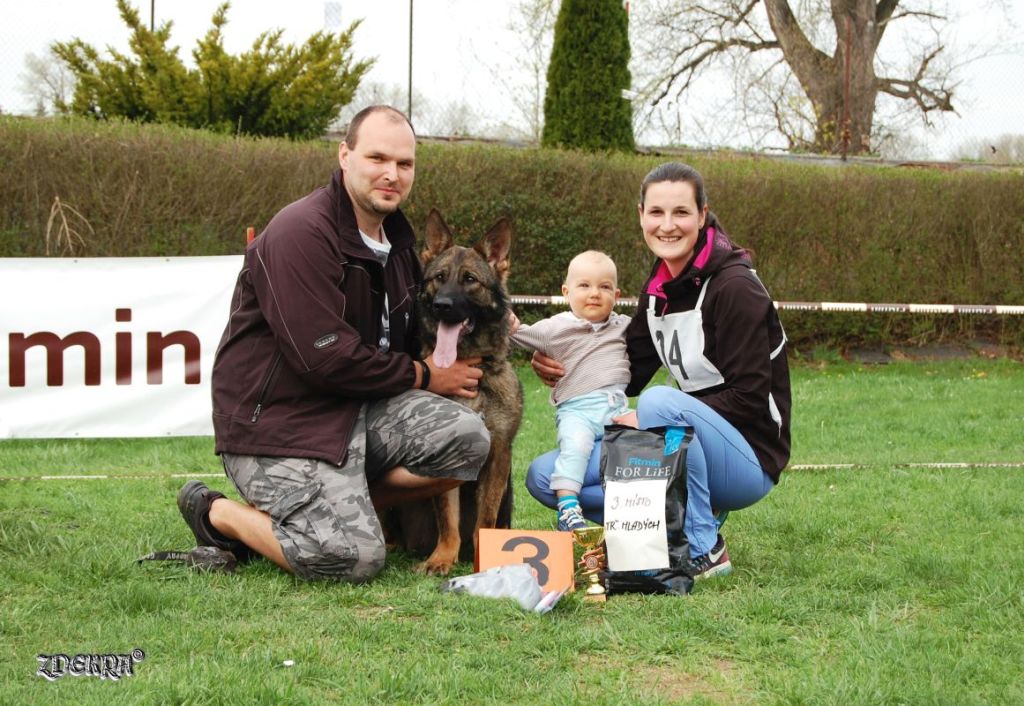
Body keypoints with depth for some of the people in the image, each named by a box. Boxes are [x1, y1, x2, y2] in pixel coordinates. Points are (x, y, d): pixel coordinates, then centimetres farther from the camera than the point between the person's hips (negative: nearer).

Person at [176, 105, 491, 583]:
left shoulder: (395, 236, 12)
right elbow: (326, 359, -22)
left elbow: (405, 338, 22)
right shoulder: (300, 234, -18)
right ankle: (218, 513, 2)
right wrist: (424, 377, -10)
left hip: (358, 409, 8)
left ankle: (346, 504, 3)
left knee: (467, 438, -15)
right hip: (276, 423, -8)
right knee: (353, 559, -23)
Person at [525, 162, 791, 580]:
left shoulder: (734, 288, -16)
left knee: (660, 402, -36)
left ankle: (704, 549, -19)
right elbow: (630, 372, 9)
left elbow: (749, 398, -20)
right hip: (687, 451, 7)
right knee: (544, 477, -5)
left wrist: (648, 419, -22)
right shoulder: (658, 289, 6)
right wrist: (564, 372, -11)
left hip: (749, 461, -7)